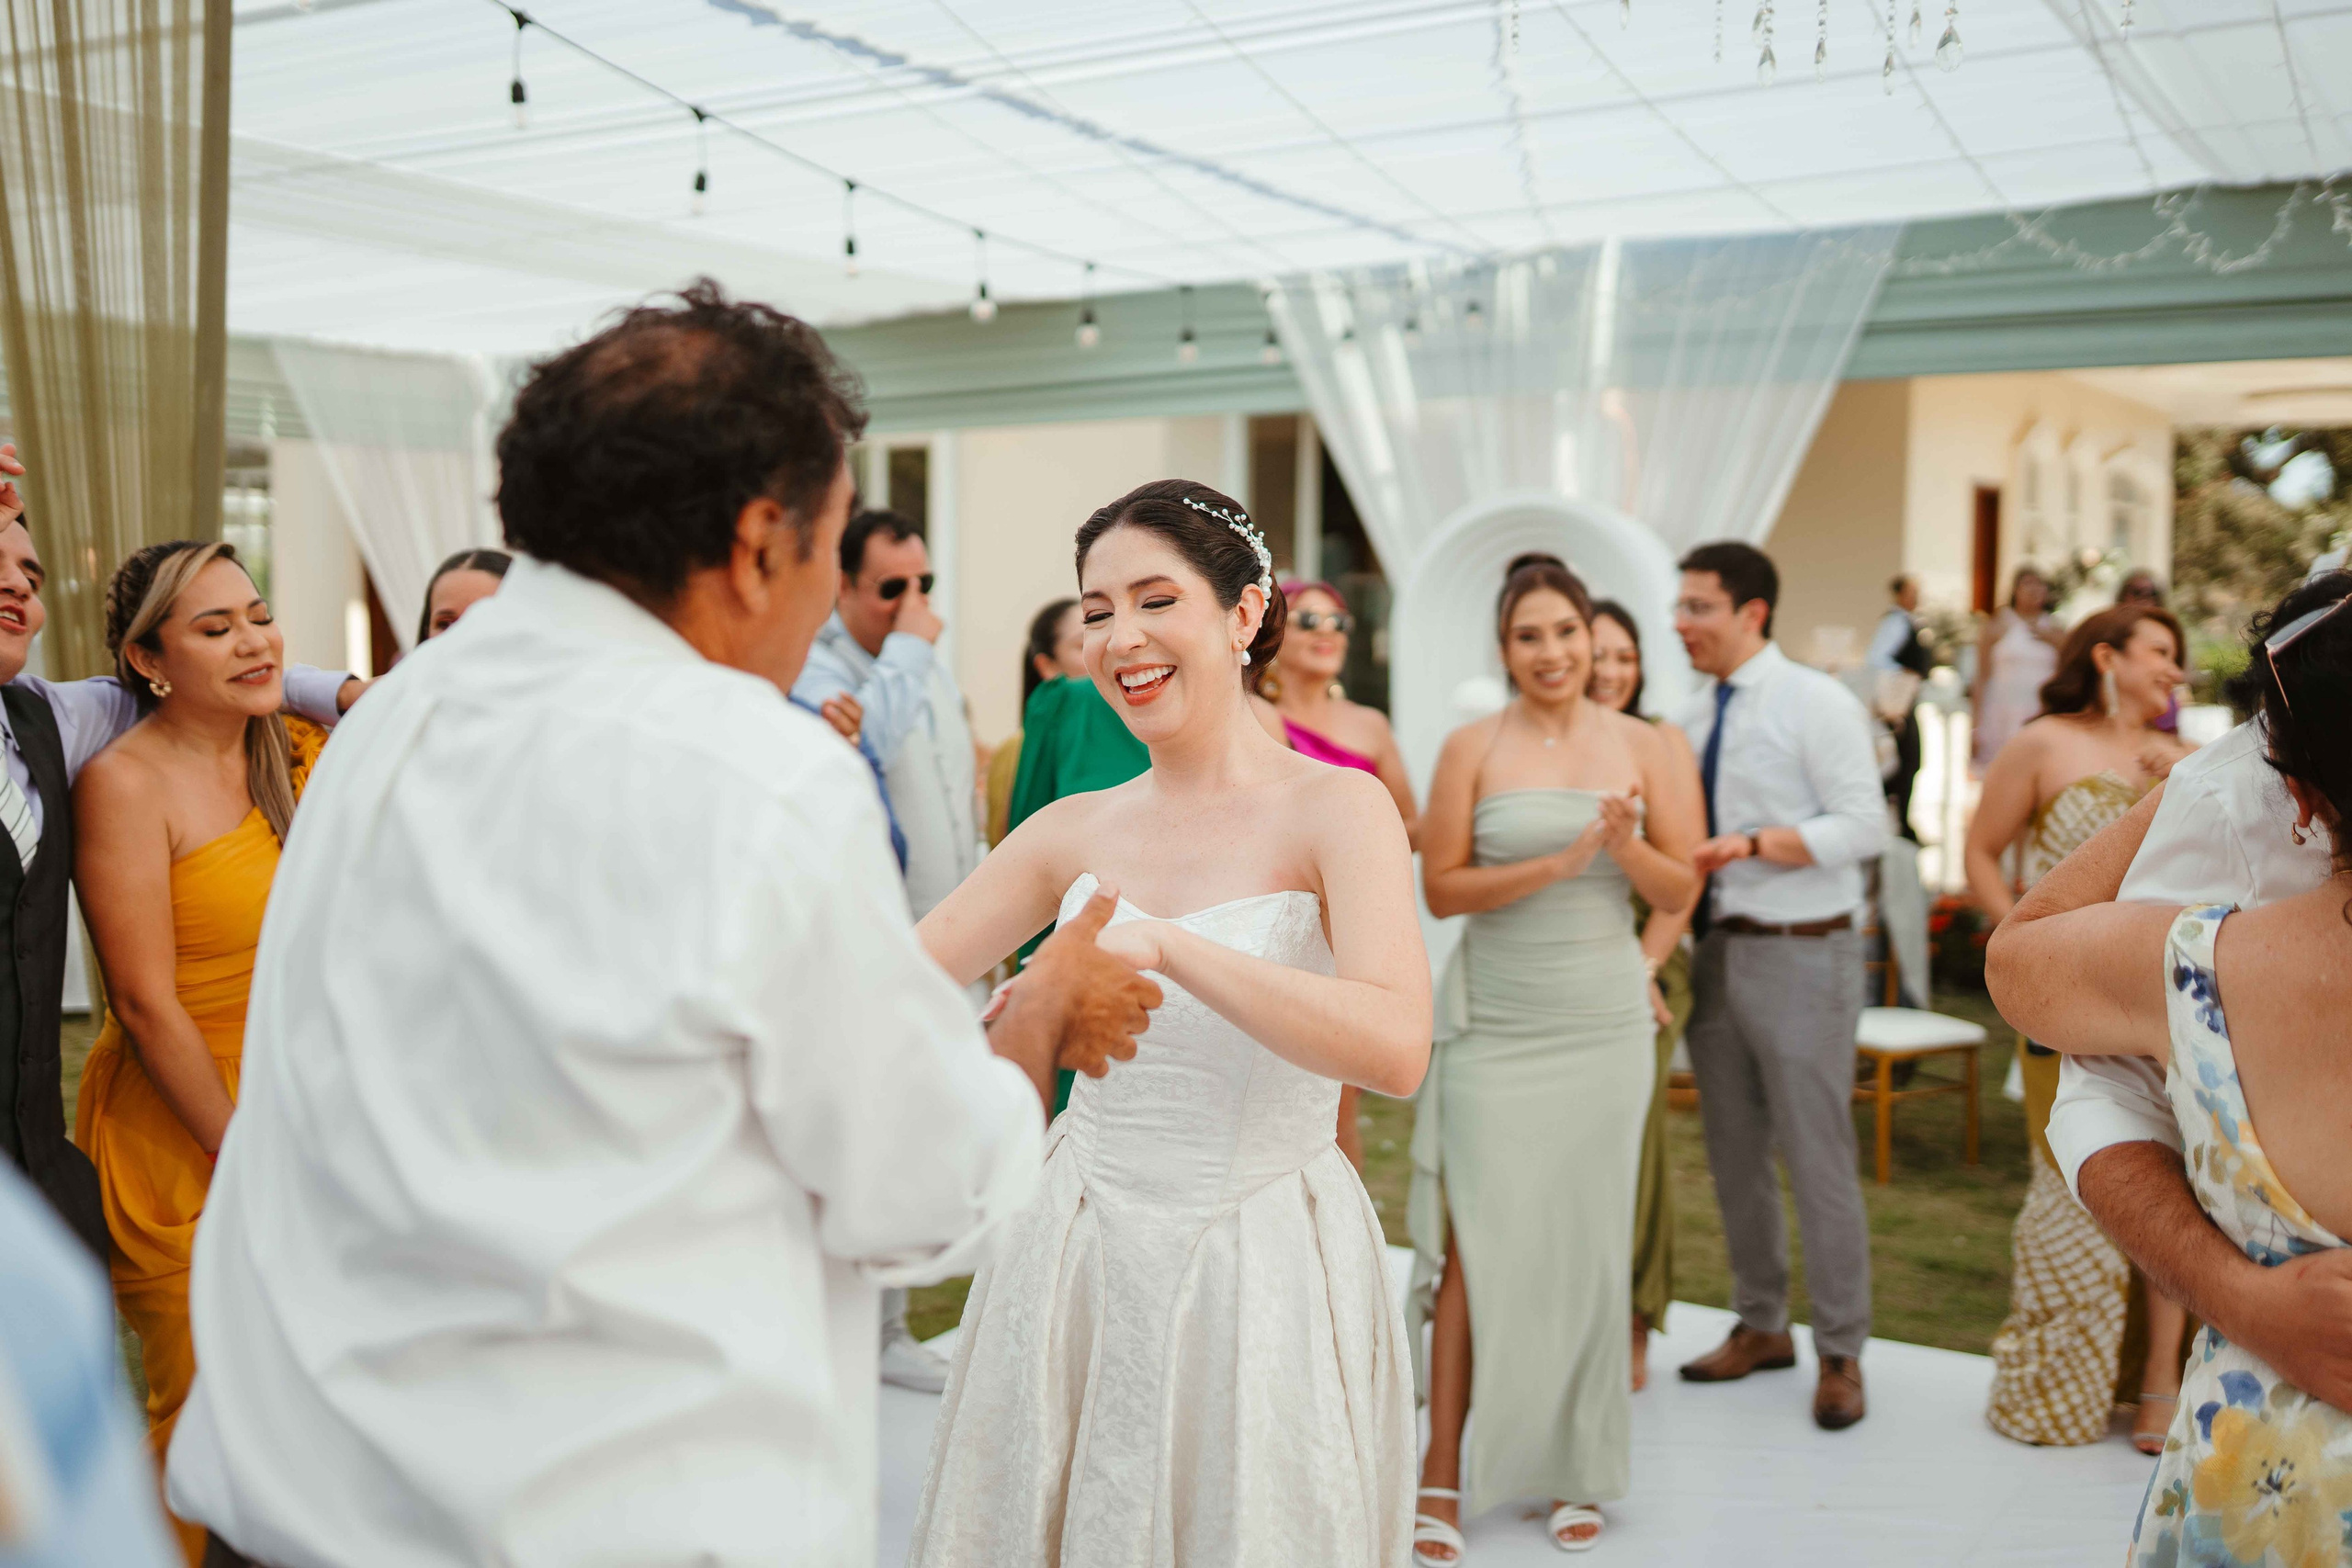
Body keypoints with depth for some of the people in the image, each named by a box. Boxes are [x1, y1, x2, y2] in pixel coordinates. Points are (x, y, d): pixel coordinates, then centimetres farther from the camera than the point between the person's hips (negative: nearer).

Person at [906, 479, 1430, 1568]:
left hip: (1263, 1273, -4)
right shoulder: (1074, 832, 3)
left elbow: (1395, 1049, -26)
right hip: (1080, 1262, 4)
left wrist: (1162, 947, -31)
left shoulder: (1335, 807, -10)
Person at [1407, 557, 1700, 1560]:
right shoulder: (1473, 747, 0)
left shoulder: (1647, 749, 4)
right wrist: (1558, 862, -16)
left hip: (1603, 1024, 2)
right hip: (1494, 1025, -2)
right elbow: (1440, 885, -5)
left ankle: (1577, 1473, 22)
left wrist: (1624, 845, -16)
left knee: (1587, 1245, 8)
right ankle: (1445, 1477, 7)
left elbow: (1680, 892, 3)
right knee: (1478, 1244, -3)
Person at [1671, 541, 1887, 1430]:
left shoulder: (1818, 705, -8)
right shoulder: (1694, 717, 12)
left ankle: (1841, 1353, 12)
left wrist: (1752, 845, -23)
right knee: (1734, 1153, 14)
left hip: (1800, 955, -7)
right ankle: (1761, 1326, 30)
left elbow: (1865, 825, -15)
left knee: (1817, 1158, -2)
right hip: (1716, 949, 7)